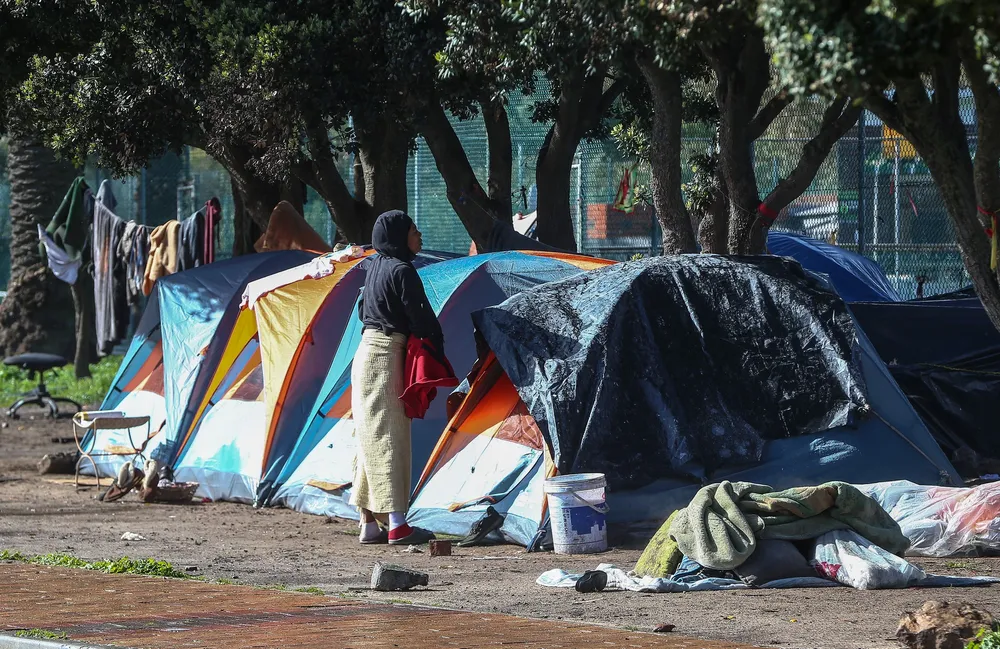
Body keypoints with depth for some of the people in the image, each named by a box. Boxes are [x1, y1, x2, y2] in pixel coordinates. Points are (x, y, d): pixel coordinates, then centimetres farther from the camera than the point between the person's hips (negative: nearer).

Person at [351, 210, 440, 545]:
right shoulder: (401, 271, -12)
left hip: (369, 351, 9)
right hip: (387, 355, -9)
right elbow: (421, 317, -15)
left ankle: (369, 523, 11)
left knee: (373, 441, 10)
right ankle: (397, 526, -13)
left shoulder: (376, 266, 16)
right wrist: (437, 348, 1)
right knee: (387, 438, -11)